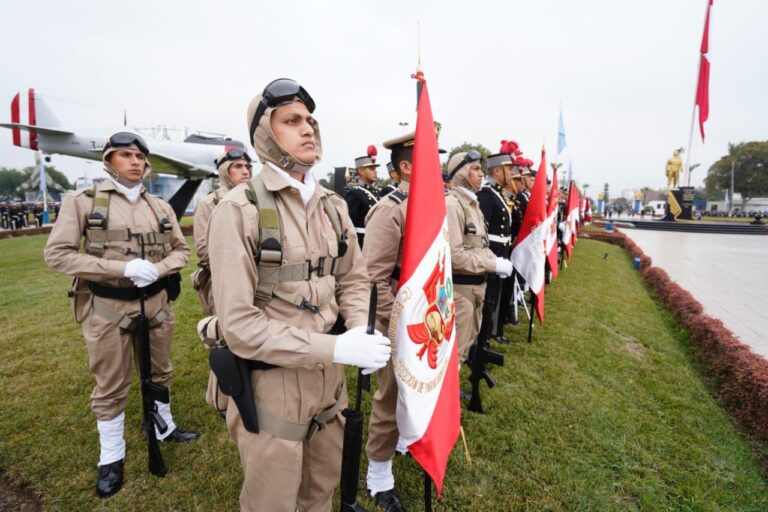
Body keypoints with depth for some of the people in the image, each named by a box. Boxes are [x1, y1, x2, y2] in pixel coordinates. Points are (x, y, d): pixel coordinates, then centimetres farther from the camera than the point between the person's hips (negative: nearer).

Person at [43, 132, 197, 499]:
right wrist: (123, 268, -21)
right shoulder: (82, 201, -6)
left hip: (155, 302, 3)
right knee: (111, 386, 10)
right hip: (107, 309, -3)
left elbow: (181, 249, 8)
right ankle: (111, 457, 29)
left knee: (159, 373, 19)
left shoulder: (160, 207, 4)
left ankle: (163, 428, 41)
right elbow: (57, 254, -11)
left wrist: (157, 269, -14)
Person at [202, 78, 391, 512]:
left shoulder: (333, 205, 3)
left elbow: (354, 280, 7)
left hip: (328, 375, 5)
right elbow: (238, 325, -21)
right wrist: (335, 347, -25)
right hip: (272, 381, -5)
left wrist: (360, 331, -13)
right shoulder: (239, 209, -17)